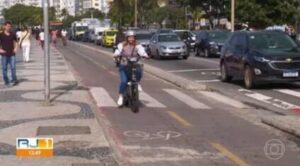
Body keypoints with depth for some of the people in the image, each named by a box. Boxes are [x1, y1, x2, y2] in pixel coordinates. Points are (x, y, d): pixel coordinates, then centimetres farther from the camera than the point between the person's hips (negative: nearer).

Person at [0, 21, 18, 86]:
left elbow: (15, 42, 15)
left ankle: (14, 80, -1)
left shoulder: (13, 34, 5)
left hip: (12, 54, 1)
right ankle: (6, 81, 13)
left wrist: (15, 48, -1)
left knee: (13, 67, -5)